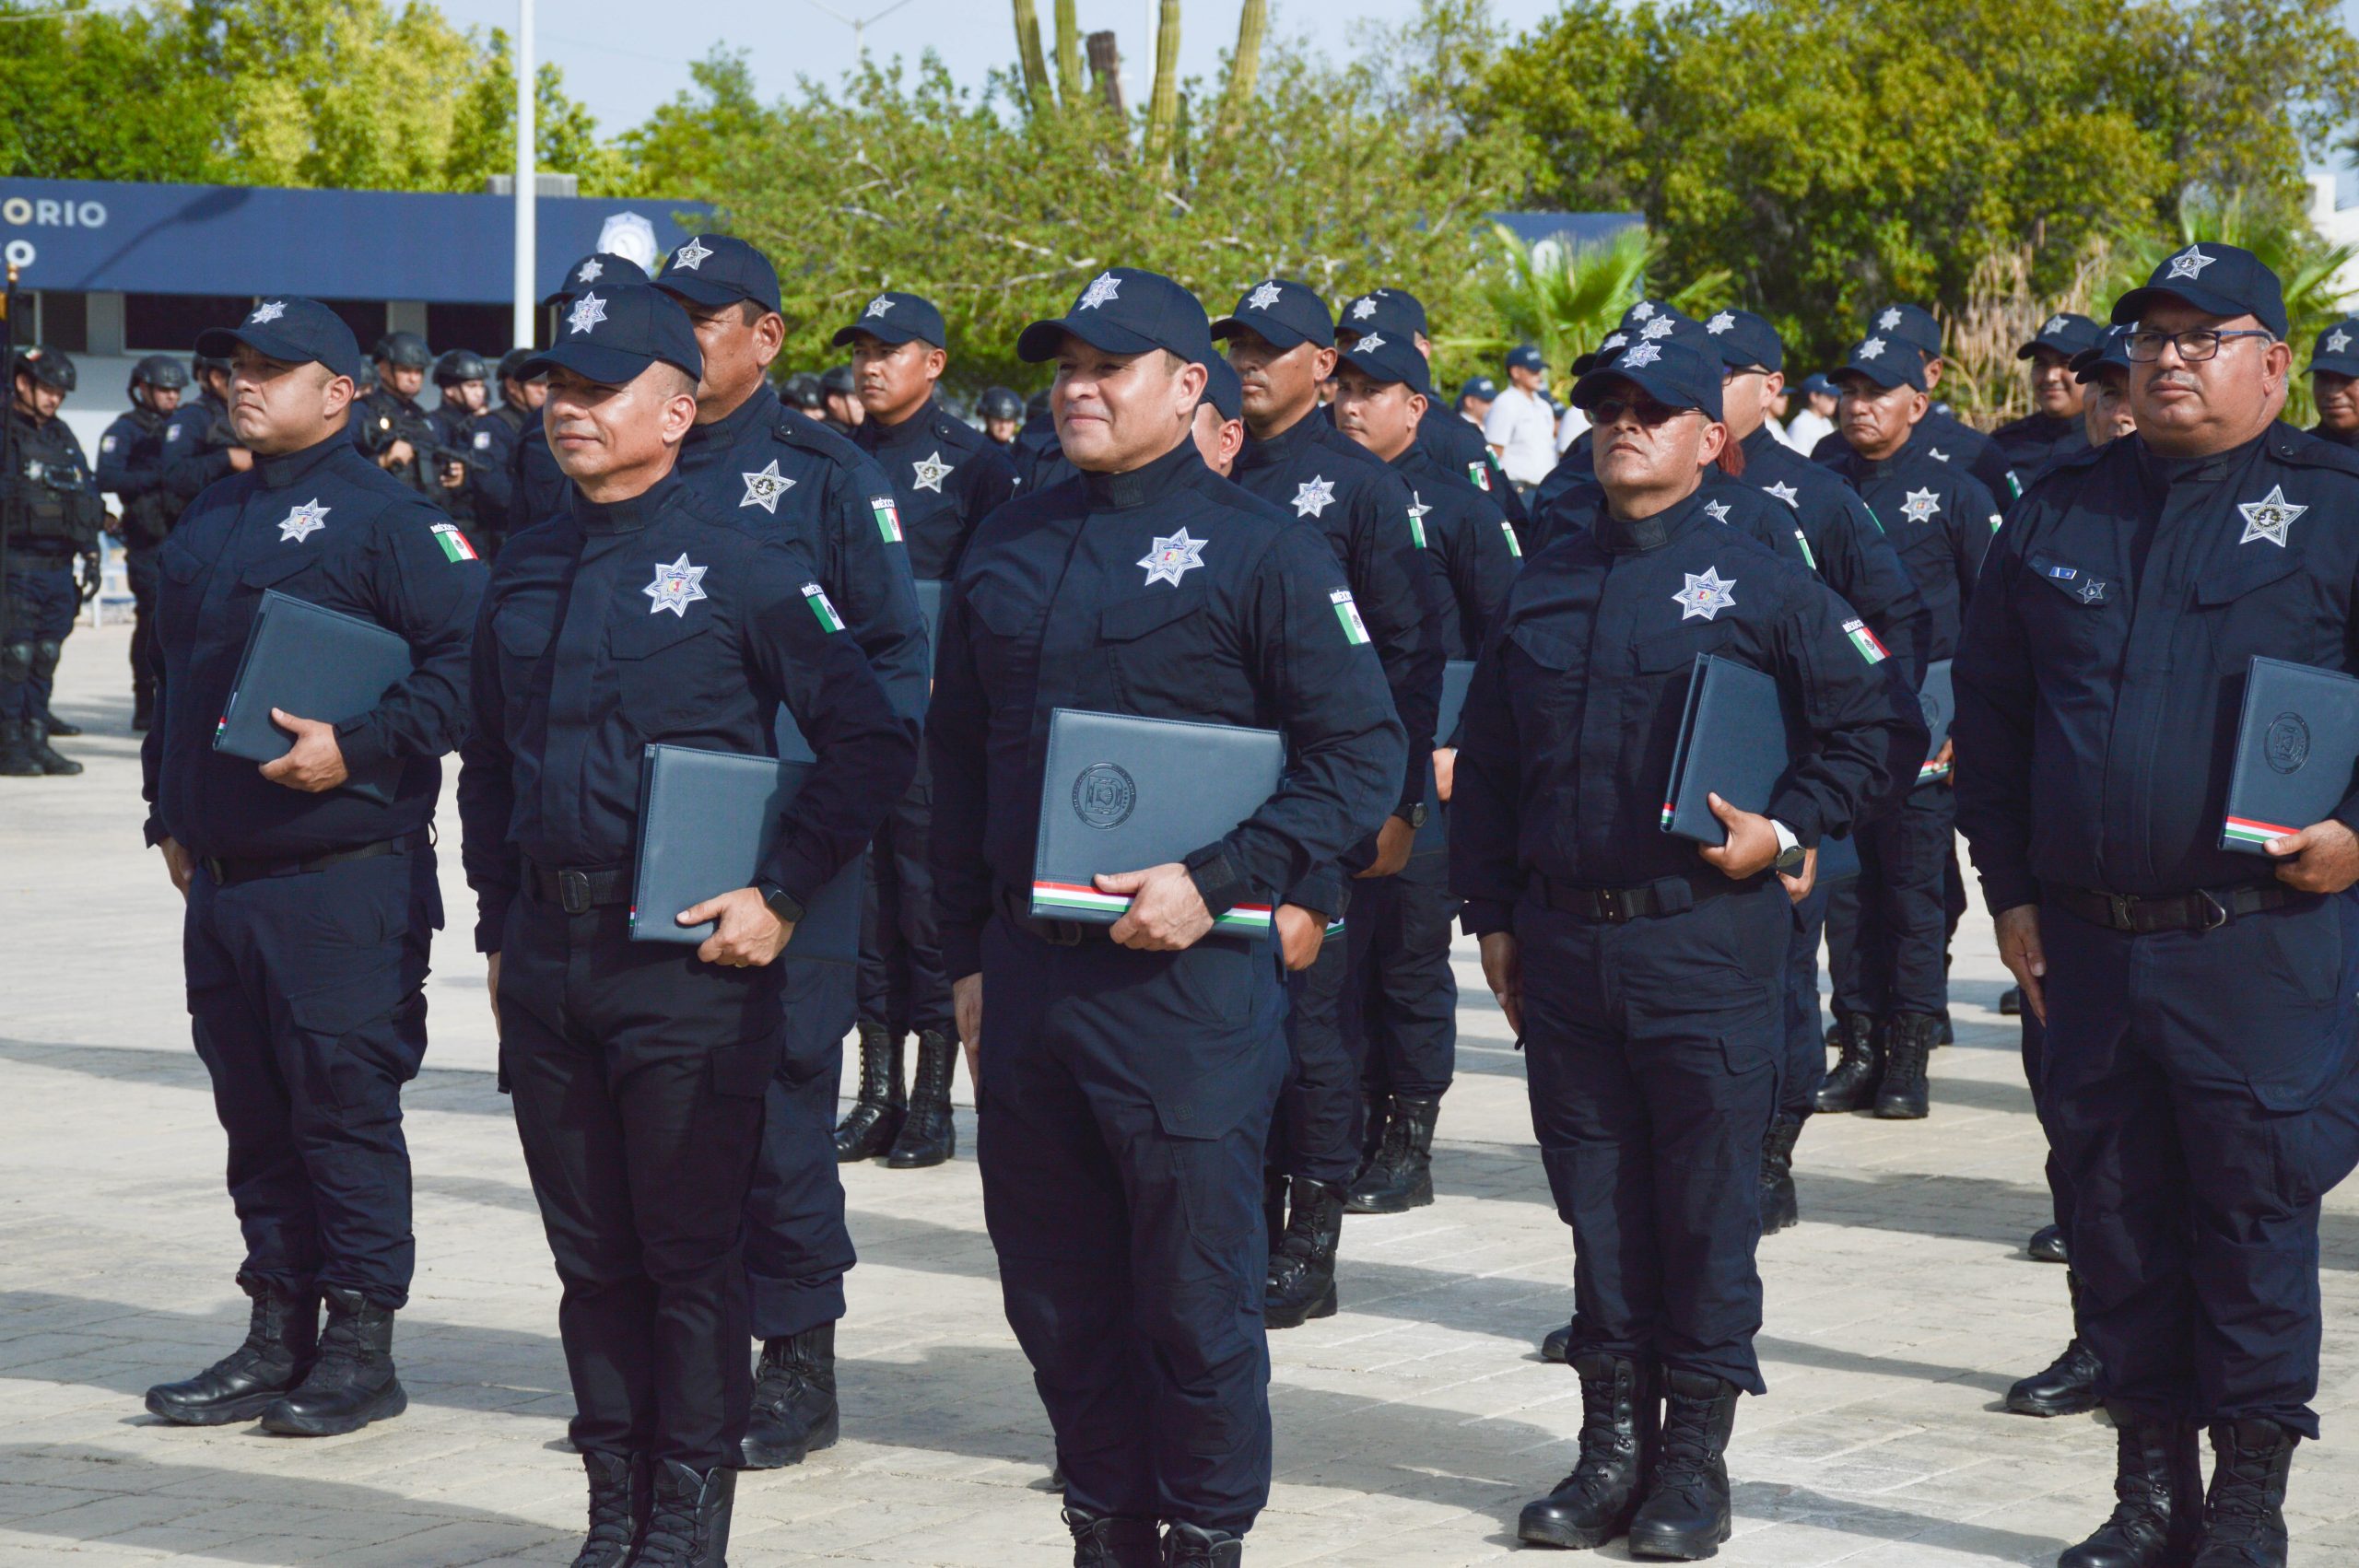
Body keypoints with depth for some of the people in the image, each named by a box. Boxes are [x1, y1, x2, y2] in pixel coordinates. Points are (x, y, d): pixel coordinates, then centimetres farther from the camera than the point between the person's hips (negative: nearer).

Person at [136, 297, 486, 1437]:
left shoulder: (386, 518, -8)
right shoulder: (209, 522, 17)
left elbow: (469, 660, -15)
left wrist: (357, 746, -22)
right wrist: (171, 814, 21)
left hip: (343, 882, -8)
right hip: (222, 879, 8)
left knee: (345, 1107, -4)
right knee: (254, 1115, 11)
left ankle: (361, 1345, 3)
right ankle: (276, 1339, 19)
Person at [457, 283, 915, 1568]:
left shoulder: (745, 560, -6)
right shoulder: (525, 571, 11)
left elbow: (872, 744, -7)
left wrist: (780, 897, -11)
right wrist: (499, 930, 16)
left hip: (685, 949, -6)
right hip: (547, 955, 6)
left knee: (691, 1254, 0)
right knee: (591, 1253, 11)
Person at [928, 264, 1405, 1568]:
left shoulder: (1260, 551, -4)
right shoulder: (1006, 551, 12)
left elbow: (1362, 759, -7)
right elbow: (959, 760, 19)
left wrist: (1215, 883, -16)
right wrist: (969, 957, 15)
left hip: (1184, 984, -5)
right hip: (1026, 981, 5)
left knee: (1194, 1300, 0)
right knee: (1057, 1301, 11)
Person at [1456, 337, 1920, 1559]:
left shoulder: (1760, 585, 0)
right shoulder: (1542, 587, 12)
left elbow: (1881, 727, 1)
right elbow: (1485, 761, 16)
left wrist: (1787, 828, -8)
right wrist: (1491, 913, 12)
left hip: (1704, 941, -4)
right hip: (1564, 942, 4)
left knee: (1706, 1203, 0)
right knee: (1597, 1202, 8)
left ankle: (1695, 1456, 9)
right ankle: (1612, 1444, 16)